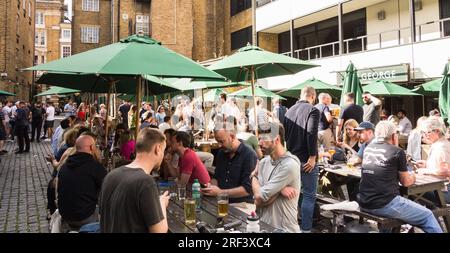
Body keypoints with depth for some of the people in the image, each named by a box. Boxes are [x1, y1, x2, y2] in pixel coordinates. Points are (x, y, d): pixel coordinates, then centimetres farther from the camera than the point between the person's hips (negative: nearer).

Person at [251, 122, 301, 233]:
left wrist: (254, 178, 1)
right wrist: (280, 190, -16)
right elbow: (257, 202, -2)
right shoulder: (263, 162, 5)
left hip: (284, 228, -5)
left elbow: (259, 197, -16)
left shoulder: (290, 165, -16)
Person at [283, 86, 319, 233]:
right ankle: (305, 228, 4)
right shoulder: (313, 110, -11)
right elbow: (312, 134, -22)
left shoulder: (289, 111, 10)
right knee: (309, 195, 2)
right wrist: (312, 157, -18)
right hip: (306, 160, -7)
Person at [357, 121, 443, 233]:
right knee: (428, 216, 11)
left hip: (364, 204, 7)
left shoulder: (368, 148, 10)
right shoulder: (398, 151, -5)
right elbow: (406, 182, 5)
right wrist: (412, 177, 25)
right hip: (385, 205, -7)